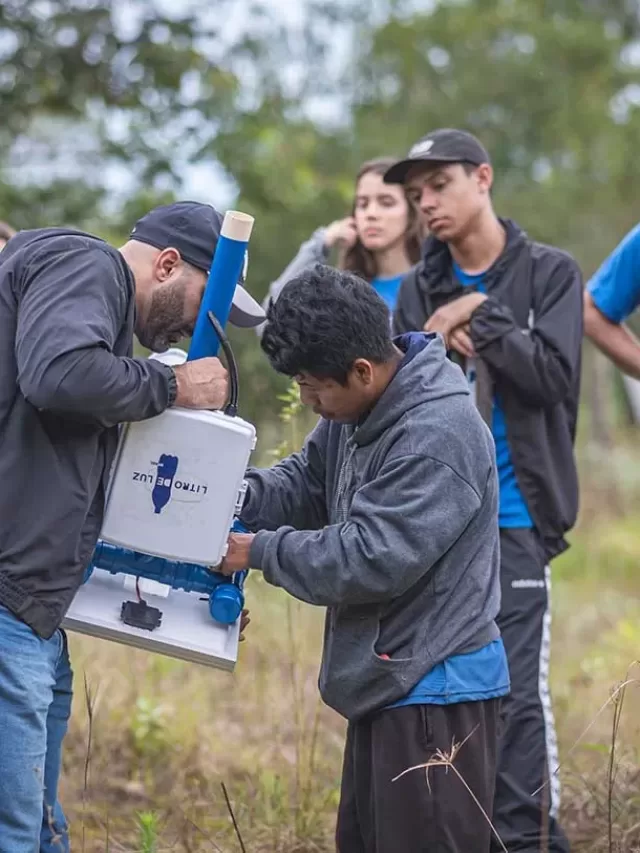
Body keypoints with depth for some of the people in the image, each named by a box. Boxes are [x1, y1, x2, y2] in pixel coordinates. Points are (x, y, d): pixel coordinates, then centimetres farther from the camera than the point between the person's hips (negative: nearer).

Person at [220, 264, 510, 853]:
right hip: (385, 679, 11)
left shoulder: (438, 436, -24)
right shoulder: (358, 411, 7)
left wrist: (260, 550, -16)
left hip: (434, 692, -11)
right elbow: (303, 486, 18)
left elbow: (371, 560, -26)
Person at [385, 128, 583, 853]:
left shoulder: (548, 273, 2)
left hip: (513, 518, -4)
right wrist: (439, 350, -12)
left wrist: (478, 315, -11)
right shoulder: (418, 289, 12)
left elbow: (554, 375, -9)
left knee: (517, 687, -8)